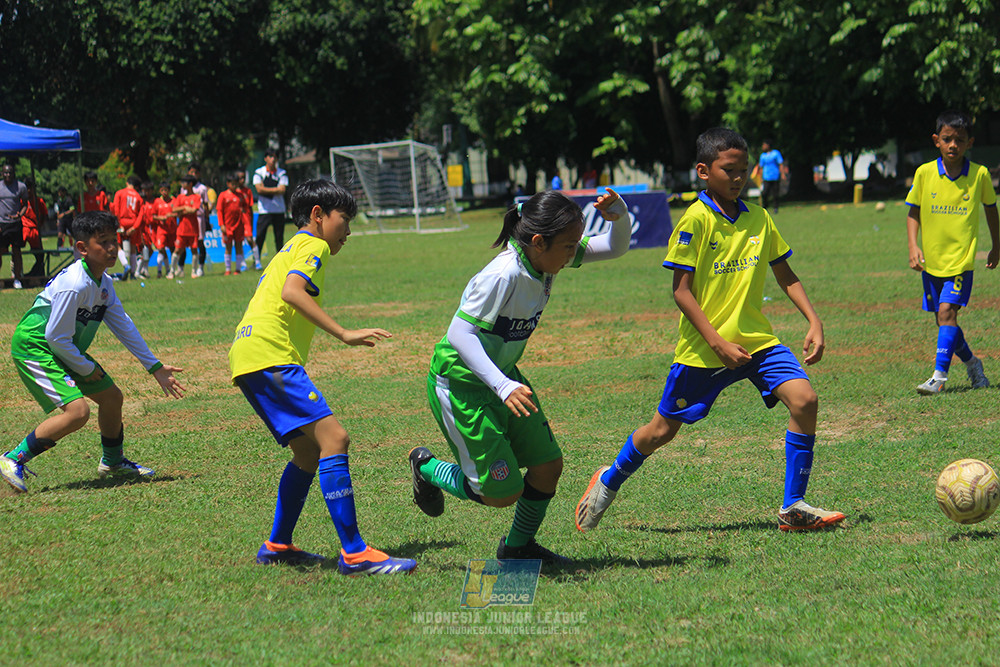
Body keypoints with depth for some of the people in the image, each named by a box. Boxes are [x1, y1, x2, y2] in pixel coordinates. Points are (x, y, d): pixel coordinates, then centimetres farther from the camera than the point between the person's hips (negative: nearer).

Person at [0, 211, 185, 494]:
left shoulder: (103, 282, 1)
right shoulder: (74, 285, -28)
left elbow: (123, 327, 10)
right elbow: (56, 338, -25)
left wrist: (155, 367, 10)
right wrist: (85, 369, -11)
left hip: (66, 350, 10)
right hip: (34, 347, -10)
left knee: (112, 396, 16)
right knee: (77, 411, -23)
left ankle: (112, 461, 40)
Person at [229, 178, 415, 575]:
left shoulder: (290, 249, 30)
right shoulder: (313, 246, 0)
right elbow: (291, 291, -18)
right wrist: (344, 334, -22)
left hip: (247, 358, 10)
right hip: (270, 353, -10)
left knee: (308, 452, 17)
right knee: (333, 438, -16)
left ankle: (277, 546, 21)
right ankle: (354, 553, -23)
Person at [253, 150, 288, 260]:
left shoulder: (282, 173, 7)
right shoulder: (259, 172, 4)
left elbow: (282, 190, -6)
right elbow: (259, 189, -10)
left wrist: (267, 190, -10)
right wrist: (275, 190, -9)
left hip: (279, 209, 1)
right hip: (264, 210, -1)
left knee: (279, 238, 3)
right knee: (260, 237, -6)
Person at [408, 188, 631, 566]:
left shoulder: (547, 258, -6)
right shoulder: (502, 277, -31)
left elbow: (614, 248, 3)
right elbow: (459, 334, -32)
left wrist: (619, 216, -20)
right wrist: (503, 386, -41)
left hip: (502, 375, 8)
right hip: (460, 383, -8)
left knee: (548, 464, 6)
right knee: (503, 492, -3)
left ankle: (519, 545, 30)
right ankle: (427, 469, 24)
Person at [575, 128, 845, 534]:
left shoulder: (758, 218, 4)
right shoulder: (696, 220, -12)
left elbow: (785, 276, 14)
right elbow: (681, 290, -13)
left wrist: (814, 322, 1)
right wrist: (717, 342, -18)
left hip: (757, 340, 4)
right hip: (702, 347, -4)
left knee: (803, 399, -16)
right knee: (662, 431, 6)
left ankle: (794, 508, -7)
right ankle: (609, 482, 35)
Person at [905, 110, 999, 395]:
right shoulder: (924, 173, -3)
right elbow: (913, 213, 6)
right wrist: (913, 246, -7)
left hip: (961, 259, -3)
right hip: (931, 260, 3)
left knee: (946, 310, -19)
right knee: (943, 319, 10)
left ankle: (940, 375, -18)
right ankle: (971, 363, 34)